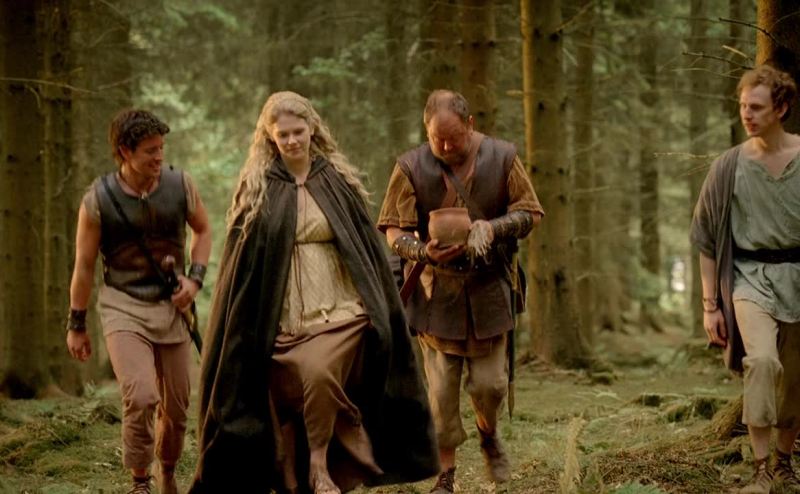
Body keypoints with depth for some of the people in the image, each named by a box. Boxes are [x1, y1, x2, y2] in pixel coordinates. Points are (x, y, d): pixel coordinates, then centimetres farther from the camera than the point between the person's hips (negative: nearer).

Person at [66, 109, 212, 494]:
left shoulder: (180, 185, -4)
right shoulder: (98, 200, -10)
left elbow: (202, 230, 14)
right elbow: (84, 265, 0)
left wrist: (195, 278, -2)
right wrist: (76, 325, 5)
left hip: (171, 306, 3)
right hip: (123, 308, -3)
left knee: (176, 405, 9)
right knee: (141, 398, -22)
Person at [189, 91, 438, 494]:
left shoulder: (338, 181, 6)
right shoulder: (257, 189, 4)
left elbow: (368, 247, 11)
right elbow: (241, 262, 5)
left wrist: (380, 309, 8)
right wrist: (238, 334, 1)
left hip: (339, 309, -1)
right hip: (285, 314, 1)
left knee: (319, 372, -25)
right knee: (288, 400, -1)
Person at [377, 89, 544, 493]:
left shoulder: (502, 158, -2)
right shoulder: (411, 167, -5)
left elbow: (531, 213, 2)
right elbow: (394, 231, -4)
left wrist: (493, 227, -18)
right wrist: (423, 252, -25)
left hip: (489, 289, 1)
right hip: (436, 292, -1)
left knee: (489, 383, 3)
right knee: (441, 389, 0)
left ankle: (489, 437, 35)